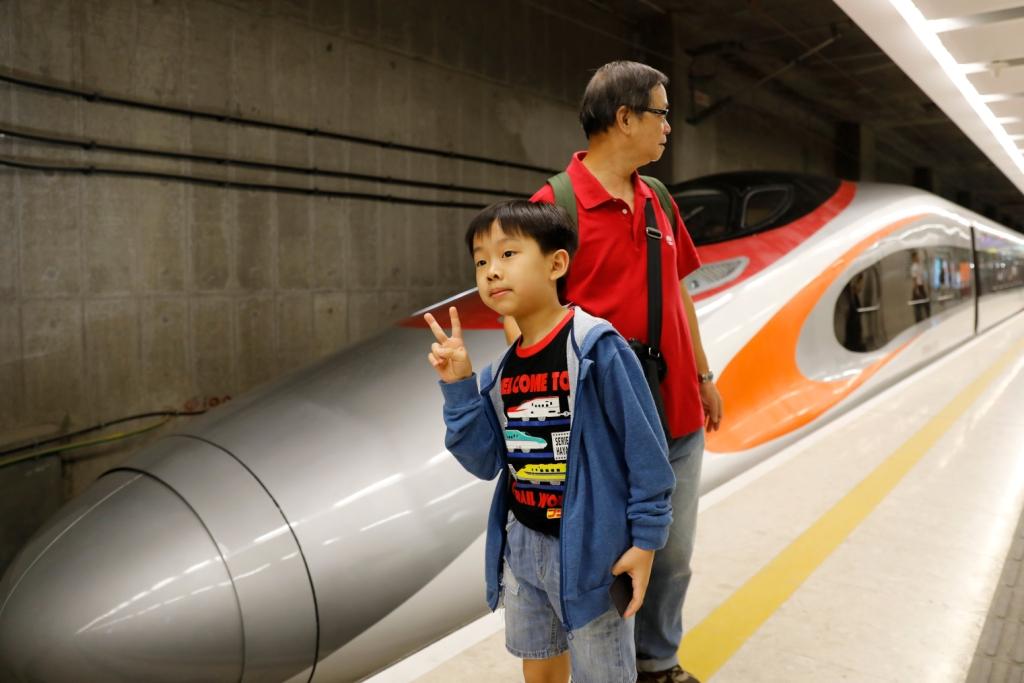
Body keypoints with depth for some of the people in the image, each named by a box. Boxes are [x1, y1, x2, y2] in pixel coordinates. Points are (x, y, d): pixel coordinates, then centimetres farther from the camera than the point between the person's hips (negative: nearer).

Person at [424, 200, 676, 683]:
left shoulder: (596, 346, -19)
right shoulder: (502, 370, 1)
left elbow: (644, 445, -15)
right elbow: (486, 462, 1)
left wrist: (646, 538, -13)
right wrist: (458, 387, -8)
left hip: (590, 547, -6)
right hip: (522, 543, 7)